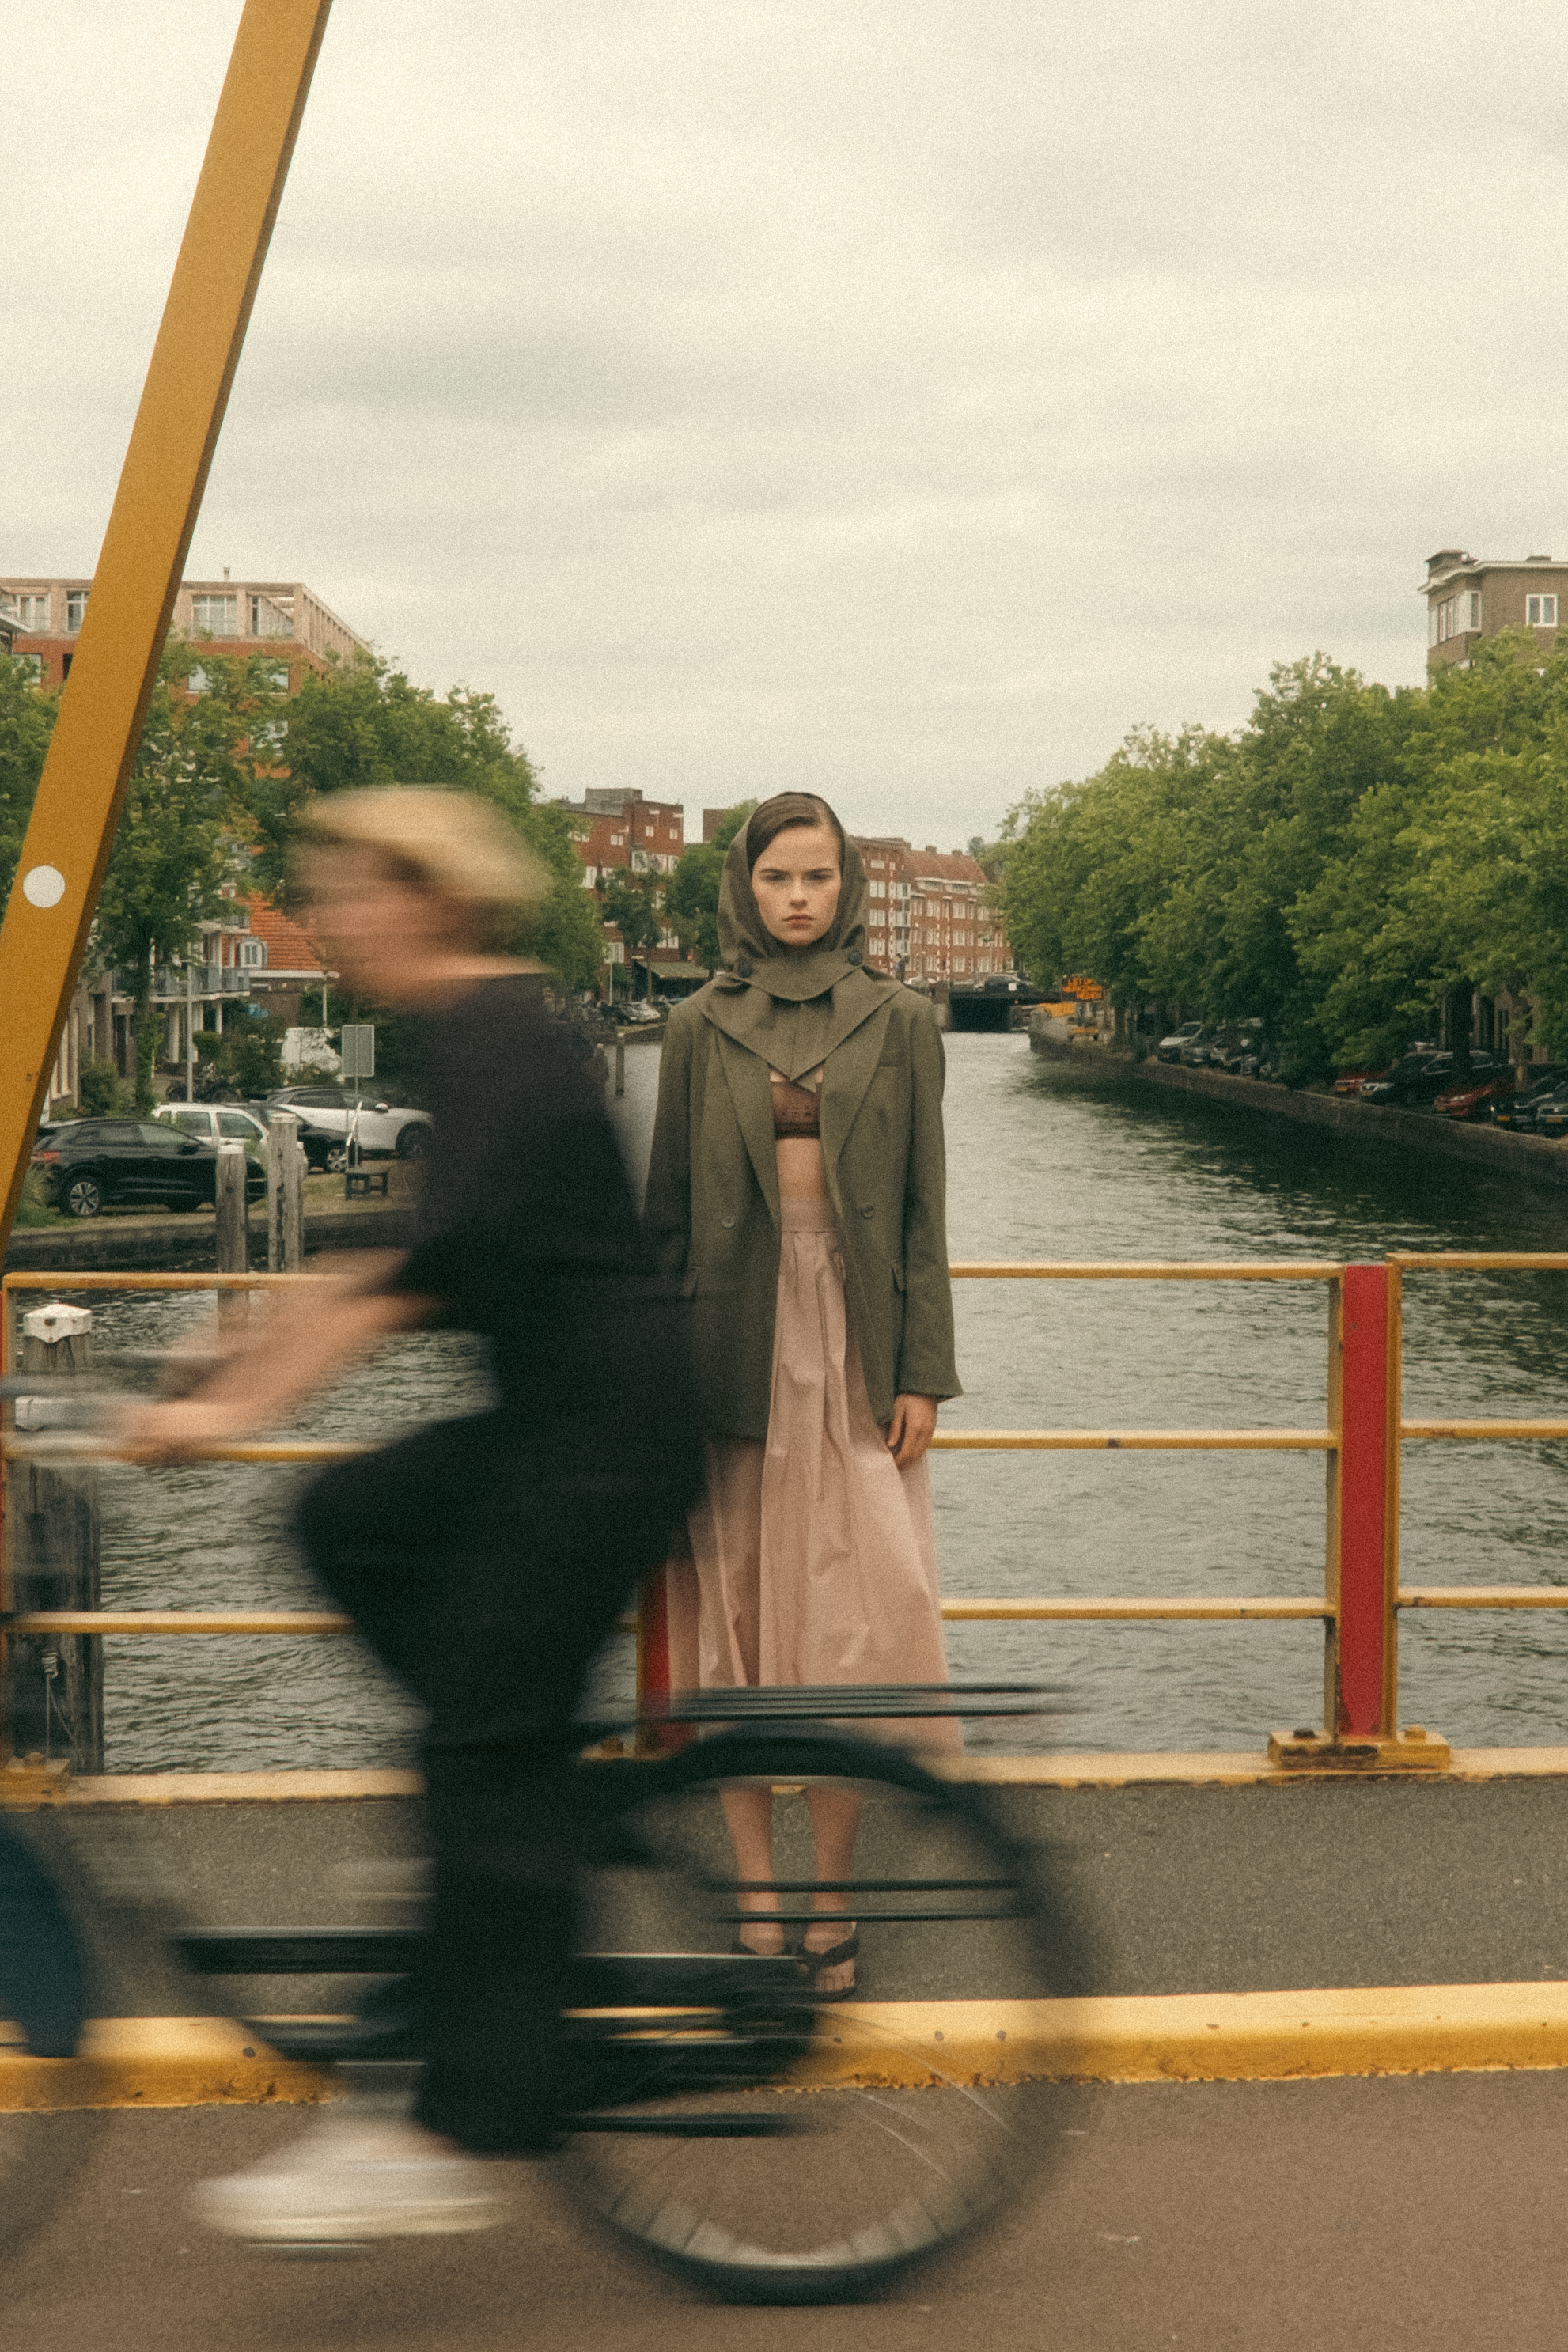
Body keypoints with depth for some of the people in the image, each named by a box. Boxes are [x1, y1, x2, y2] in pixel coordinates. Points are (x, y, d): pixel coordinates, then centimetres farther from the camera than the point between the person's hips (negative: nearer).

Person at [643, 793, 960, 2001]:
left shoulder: (900, 1024, 5)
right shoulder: (702, 1029, 5)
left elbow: (923, 1208, 3)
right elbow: (670, 1207, 6)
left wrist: (923, 1371, -3)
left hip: (855, 1339, 0)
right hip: (735, 1340, 1)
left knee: (857, 1615, -4)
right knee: (735, 1609, 2)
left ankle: (830, 1891, 7)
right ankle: (758, 1887, 10)